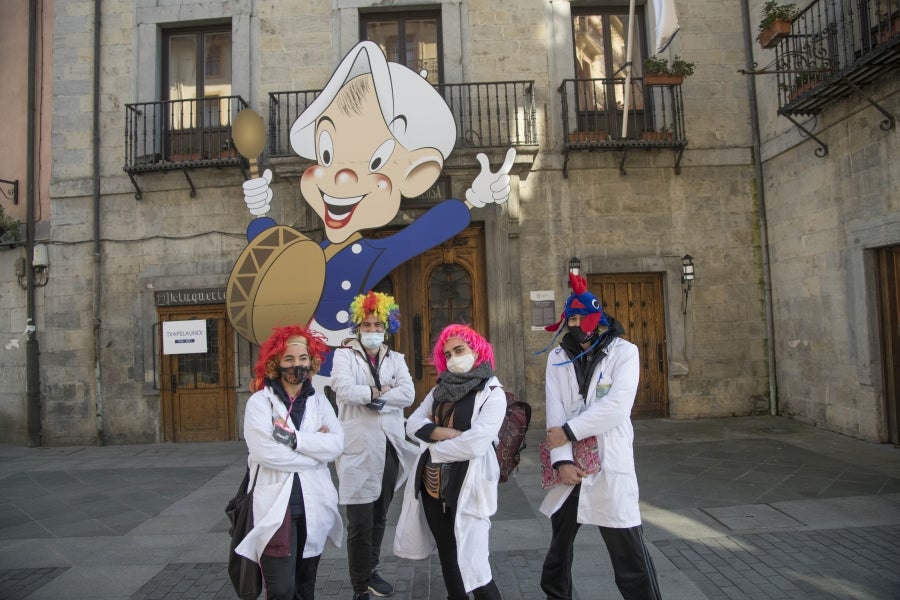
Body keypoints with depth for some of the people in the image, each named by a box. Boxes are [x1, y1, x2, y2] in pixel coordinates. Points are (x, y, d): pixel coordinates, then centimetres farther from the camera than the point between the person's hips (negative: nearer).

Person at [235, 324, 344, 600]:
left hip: (313, 505, 4)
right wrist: (315, 447, -10)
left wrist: (293, 438, -17)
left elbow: (336, 444, -7)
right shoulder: (260, 401, -3)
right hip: (275, 506, -4)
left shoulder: (319, 401, 9)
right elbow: (265, 451, -18)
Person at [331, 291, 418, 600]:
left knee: (379, 517, 18)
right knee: (360, 523, -3)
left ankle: (370, 571, 37)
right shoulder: (344, 354, 0)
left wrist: (369, 395, -13)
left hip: (390, 446, 4)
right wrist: (381, 392, -8)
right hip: (359, 448, -4)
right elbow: (343, 389, -18)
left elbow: (408, 394, -5)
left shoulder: (395, 359, 11)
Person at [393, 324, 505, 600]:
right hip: (432, 484, 6)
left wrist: (432, 445, -8)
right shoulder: (441, 389, 9)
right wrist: (446, 433, -15)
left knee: (470, 563, -3)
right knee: (447, 557, 19)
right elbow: (413, 423, 1)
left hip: (466, 487, -6)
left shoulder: (492, 393, -11)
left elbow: (473, 446, -22)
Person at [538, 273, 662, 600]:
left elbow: (616, 407, -16)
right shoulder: (558, 357, 5)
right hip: (570, 464, 4)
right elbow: (554, 411, -4)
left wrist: (568, 431, -15)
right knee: (559, 545, 20)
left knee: (630, 556, -1)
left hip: (611, 466, -4)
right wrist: (561, 459, -15)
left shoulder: (624, 352, -4)